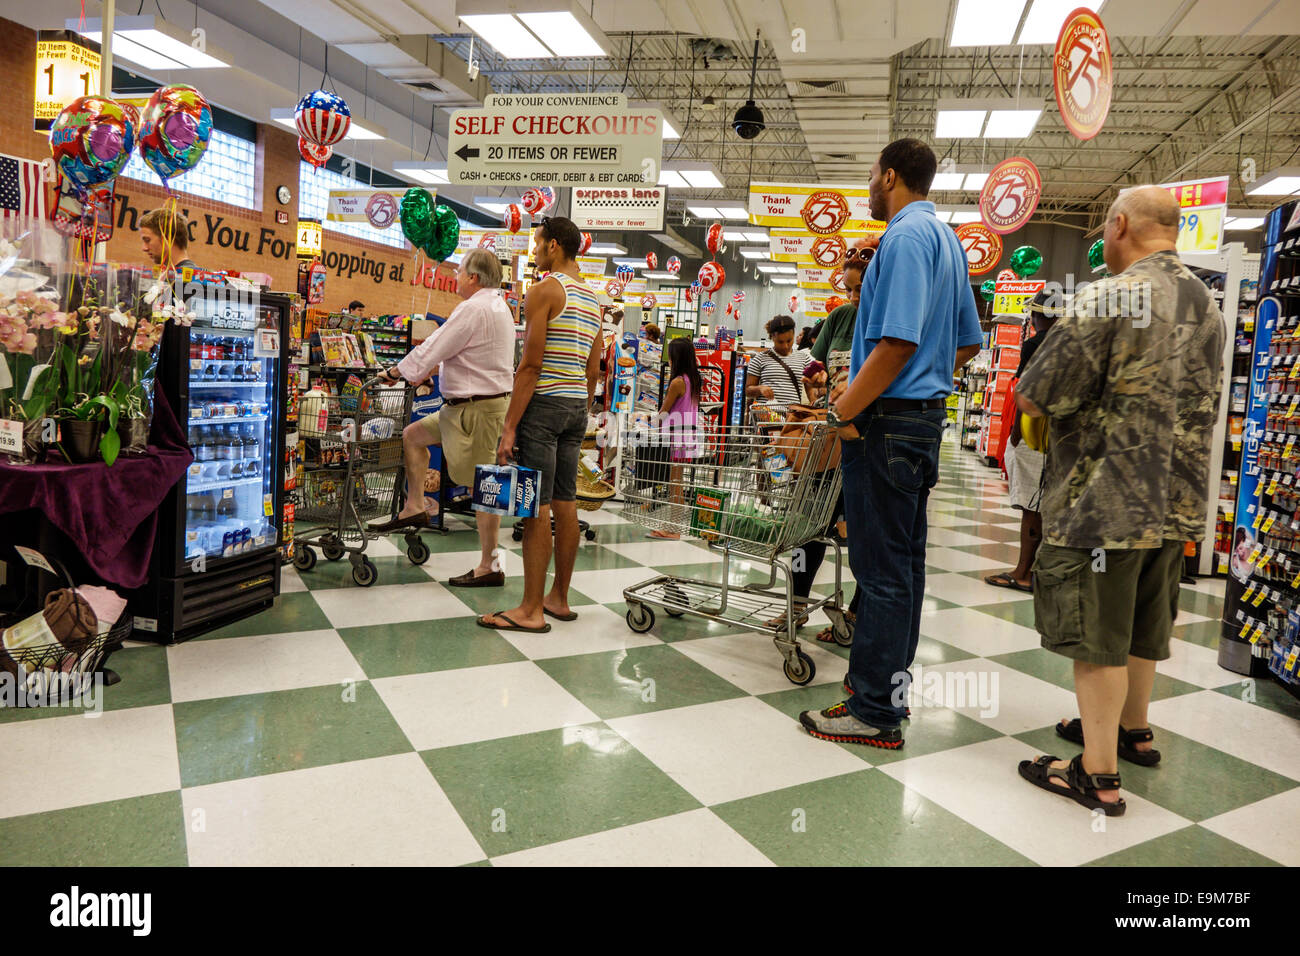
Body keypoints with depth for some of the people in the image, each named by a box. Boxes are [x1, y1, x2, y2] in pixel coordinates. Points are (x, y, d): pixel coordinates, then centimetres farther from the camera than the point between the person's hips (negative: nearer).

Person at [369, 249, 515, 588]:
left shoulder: (474, 308, -17)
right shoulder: (498, 306, 16)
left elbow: (431, 351, -15)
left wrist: (396, 371, 1)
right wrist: (433, 369, 26)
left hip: (476, 409, -11)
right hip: (466, 405, 11)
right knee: (412, 435, 18)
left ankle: (489, 568, 2)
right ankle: (415, 507, 23)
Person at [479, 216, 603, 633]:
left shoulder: (544, 290, -9)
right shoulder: (593, 299, 16)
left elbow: (531, 364, -16)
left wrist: (510, 426, -16)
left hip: (544, 402, -8)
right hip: (577, 405, 8)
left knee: (537, 506, -6)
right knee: (565, 503, 11)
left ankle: (531, 611, -2)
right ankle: (559, 598, 19)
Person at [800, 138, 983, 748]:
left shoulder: (905, 236, -13)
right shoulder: (947, 240, 18)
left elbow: (896, 343, -24)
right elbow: (968, 343, 22)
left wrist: (844, 412, -16)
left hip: (887, 423, -10)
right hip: (927, 417, 10)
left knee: (881, 568, -5)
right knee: (905, 560, 15)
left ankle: (875, 711, 5)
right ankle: (889, 680, 27)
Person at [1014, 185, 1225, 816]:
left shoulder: (1108, 299, -17)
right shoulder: (1206, 303, 11)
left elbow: (1034, 398, -18)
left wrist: (1028, 390, 4)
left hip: (1105, 501, -8)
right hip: (1177, 500, 8)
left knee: (1096, 634, 1)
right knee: (1141, 624, 22)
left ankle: (1099, 774, 9)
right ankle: (1132, 728, 40)